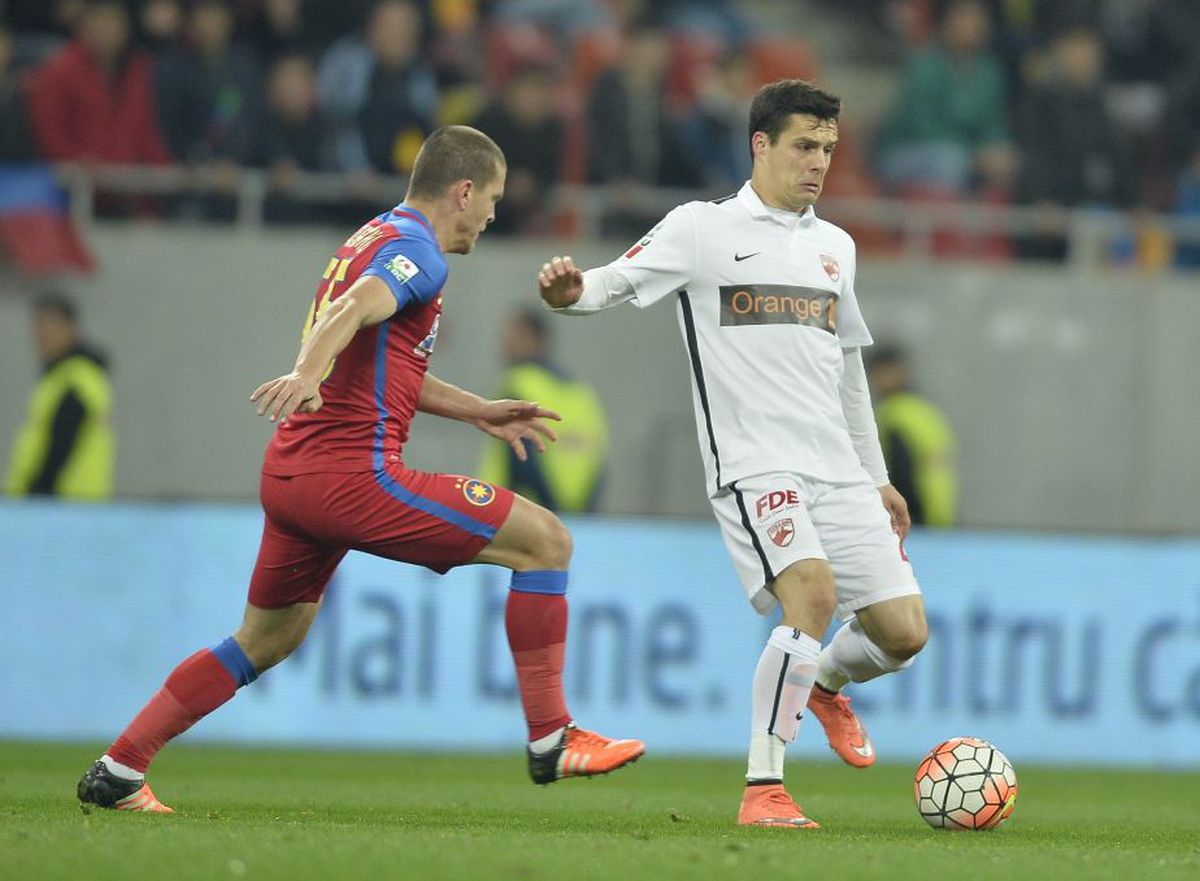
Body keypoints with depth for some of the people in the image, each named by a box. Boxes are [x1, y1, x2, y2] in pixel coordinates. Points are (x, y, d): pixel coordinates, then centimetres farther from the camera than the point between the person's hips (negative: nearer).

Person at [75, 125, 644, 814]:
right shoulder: (416, 251, -8)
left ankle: (116, 774, 20)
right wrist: (307, 376, -47)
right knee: (547, 541, -5)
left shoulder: (375, 237, 24)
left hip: (292, 473, 10)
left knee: (268, 639, 22)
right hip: (354, 472, -10)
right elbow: (352, 310, -29)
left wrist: (480, 412, 35)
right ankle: (552, 740, -4)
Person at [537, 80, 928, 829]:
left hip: (838, 471, 6)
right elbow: (617, 282, -9)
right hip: (753, 465, -6)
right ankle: (763, 790, -21)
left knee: (904, 632, -1)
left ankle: (825, 684, 36)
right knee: (814, 591, -29)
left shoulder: (835, 246, 18)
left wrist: (877, 477, 28)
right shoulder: (704, 229, 1)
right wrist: (571, 291, -33)